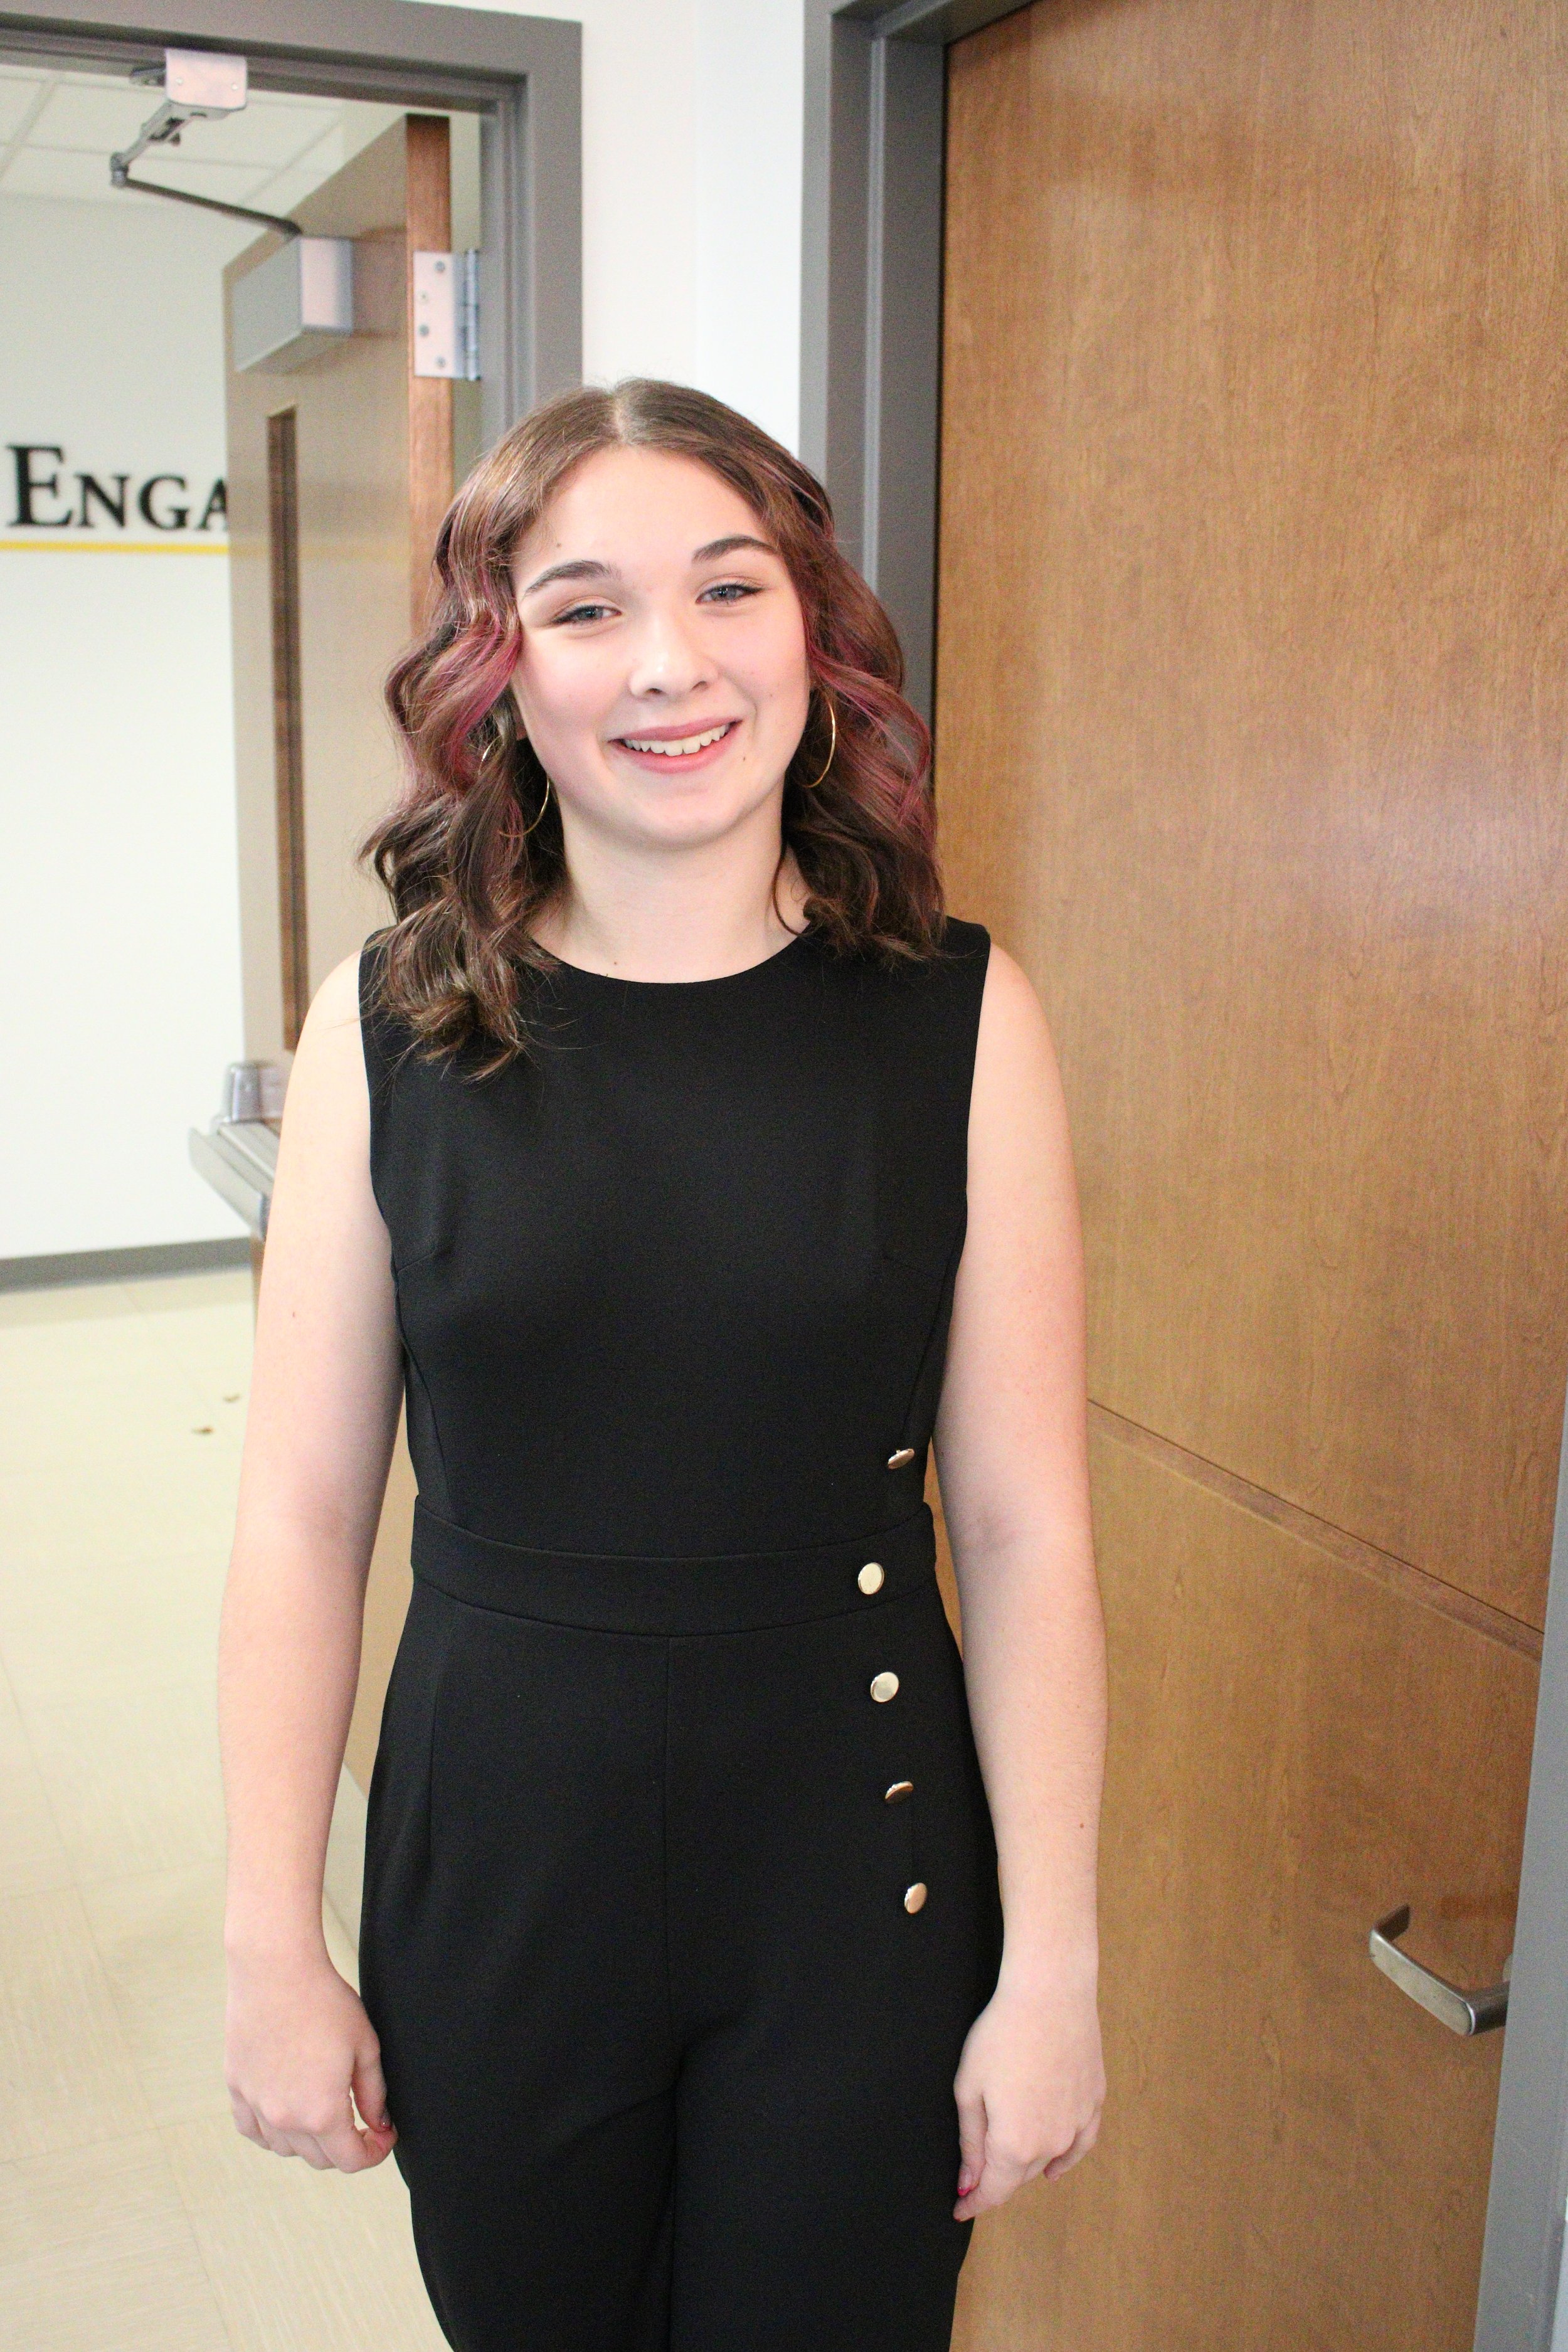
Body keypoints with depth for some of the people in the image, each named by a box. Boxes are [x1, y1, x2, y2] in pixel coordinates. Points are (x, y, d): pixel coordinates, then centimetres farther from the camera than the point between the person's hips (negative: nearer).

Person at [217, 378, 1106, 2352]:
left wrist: (1051, 1967, -5)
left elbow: (1024, 1527, -7)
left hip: (858, 1886, 0)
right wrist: (270, 1948, -1)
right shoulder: (386, 1028, -8)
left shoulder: (958, 1018, -9)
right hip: (492, 1873, 1)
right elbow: (301, 1520, -4)